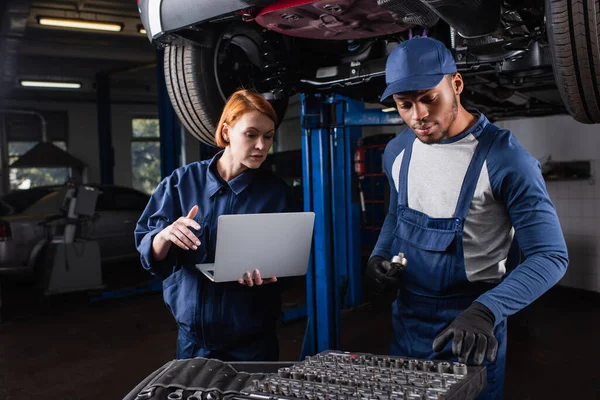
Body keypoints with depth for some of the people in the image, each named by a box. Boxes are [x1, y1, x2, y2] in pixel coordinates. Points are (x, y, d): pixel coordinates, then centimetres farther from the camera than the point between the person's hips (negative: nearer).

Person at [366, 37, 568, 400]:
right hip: (407, 323, 6)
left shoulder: (506, 159, -19)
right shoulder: (397, 152, 1)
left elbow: (550, 255, -20)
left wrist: (486, 311, -34)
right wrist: (379, 255, -2)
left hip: (469, 334, -6)